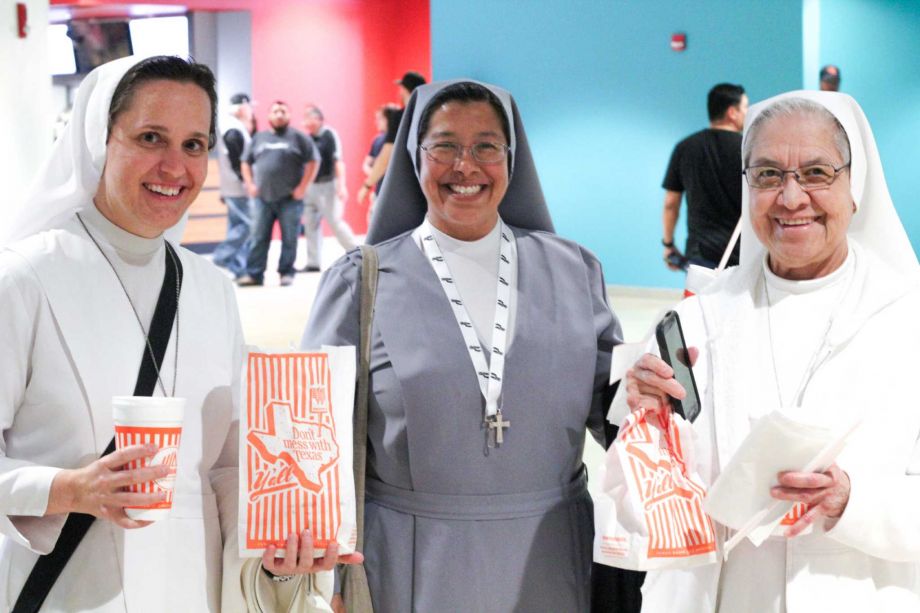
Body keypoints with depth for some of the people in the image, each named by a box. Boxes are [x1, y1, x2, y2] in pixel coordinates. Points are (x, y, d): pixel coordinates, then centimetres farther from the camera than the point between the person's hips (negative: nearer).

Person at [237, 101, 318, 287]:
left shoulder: (298, 137, 1)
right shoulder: (259, 138, 14)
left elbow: (313, 161, -3)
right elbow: (246, 162, 21)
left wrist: (302, 187, -7)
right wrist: (250, 184, 8)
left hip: (289, 199, -3)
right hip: (263, 198, 3)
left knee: (289, 239, 0)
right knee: (259, 238, 2)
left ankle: (286, 273, 10)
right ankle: (254, 274, 6)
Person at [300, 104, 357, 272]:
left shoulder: (329, 135, -11)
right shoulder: (308, 138, 9)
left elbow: (338, 160, -16)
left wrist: (341, 185, -22)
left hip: (327, 185, -7)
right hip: (310, 186, 7)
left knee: (335, 221, -7)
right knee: (310, 224, 6)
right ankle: (313, 263, 12)